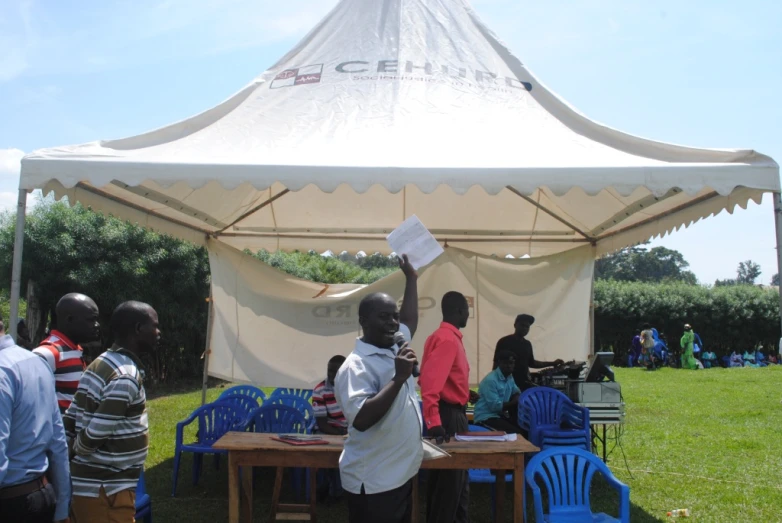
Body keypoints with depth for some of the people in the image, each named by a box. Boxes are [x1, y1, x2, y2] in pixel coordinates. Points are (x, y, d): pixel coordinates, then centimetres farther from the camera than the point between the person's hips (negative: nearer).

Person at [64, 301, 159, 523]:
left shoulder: (100, 365, 9)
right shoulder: (126, 377, -22)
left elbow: (69, 420, 10)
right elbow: (95, 434, -23)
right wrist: (76, 453, -3)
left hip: (90, 482, 9)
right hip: (106, 489, -9)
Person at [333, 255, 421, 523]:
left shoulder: (395, 348, 7)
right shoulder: (356, 365, -19)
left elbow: (410, 321, 26)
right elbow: (361, 419, -29)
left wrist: (411, 278, 23)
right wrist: (399, 378, -30)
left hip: (401, 475, 9)